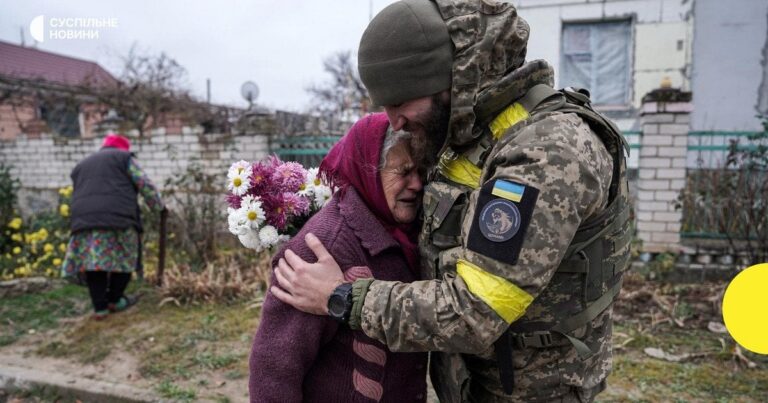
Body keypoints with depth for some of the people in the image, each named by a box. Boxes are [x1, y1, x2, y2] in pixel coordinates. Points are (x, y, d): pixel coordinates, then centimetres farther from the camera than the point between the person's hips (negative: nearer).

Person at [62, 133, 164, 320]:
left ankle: (99, 307, 11)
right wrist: (158, 206, 19)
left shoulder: (81, 165, 32)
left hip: (83, 217, 5)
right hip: (118, 216, -4)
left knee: (92, 261, 10)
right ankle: (115, 300, 19)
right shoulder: (123, 157, 15)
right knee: (124, 258, 11)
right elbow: (145, 184, 8)